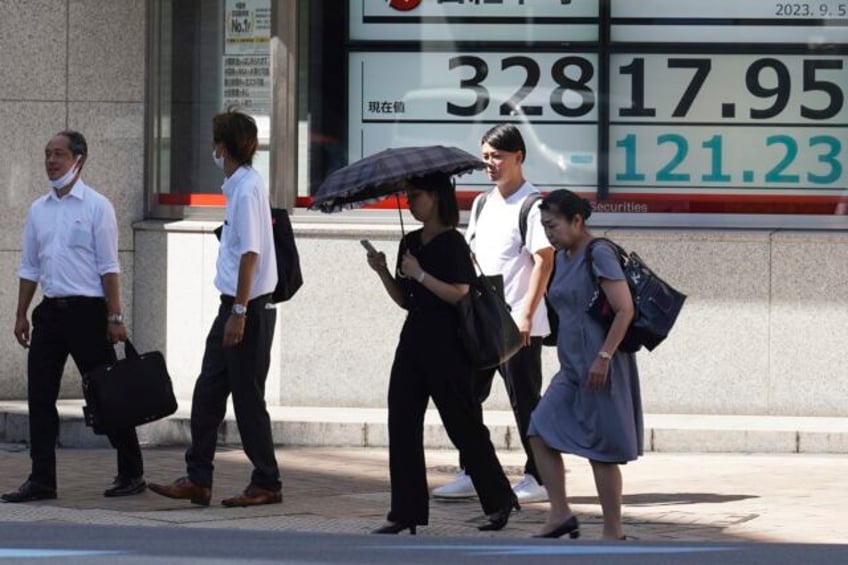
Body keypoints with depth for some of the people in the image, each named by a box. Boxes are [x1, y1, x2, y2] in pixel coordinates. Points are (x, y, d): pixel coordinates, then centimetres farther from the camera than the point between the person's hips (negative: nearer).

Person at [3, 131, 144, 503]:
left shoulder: (96, 206, -5)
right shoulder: (38, 210, 11)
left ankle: (131, 474, 10)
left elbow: (109, 267, -8)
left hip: (87, 309, -6)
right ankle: (41, 479, 5)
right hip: (50, 311, 6)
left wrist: (114, 317, -12)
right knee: (40, 396, 1)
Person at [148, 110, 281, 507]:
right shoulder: (240, 187, 13)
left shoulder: (247, 190, -16)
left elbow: (250, 254, -21)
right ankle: (197, 479, 11)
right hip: (234, 305, 9)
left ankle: (267, 484, 7)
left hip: (249, 308, -9)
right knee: (207, 392, 9)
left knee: (248, 397, -2)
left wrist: (239, 312, -22)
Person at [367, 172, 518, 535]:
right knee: (402, 424, 2)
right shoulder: (410, 243, 14)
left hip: (445, 343, -8)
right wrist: (383, 272, 2)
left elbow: (461, 294, -18)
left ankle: (499, 500, 13)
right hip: (414, 338, 8)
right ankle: (406, 511, 5)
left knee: (462, 424, -1)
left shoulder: (451, 243, -9)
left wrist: (420, 274, -19)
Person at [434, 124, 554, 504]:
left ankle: (538, 479, 7)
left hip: (517, 325, -8)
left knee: (524, 400, -1)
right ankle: (471, 475, 15)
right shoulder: (482, 204, 13)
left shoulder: (531, 205, -10)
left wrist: (527, 314, -20)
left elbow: (544, 261, -15)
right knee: (466, 394, 7)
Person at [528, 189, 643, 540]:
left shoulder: (598, 255, -13)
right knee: (540, 433, 1)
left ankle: (613, 533, 5)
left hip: (599, 370, -9)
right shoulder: (563, 258, 13)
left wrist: (603, 357, -21)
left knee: (602, 450, -3)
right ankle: (560, 514, 6)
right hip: (571, 369, 9)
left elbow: (625, 309, -19)